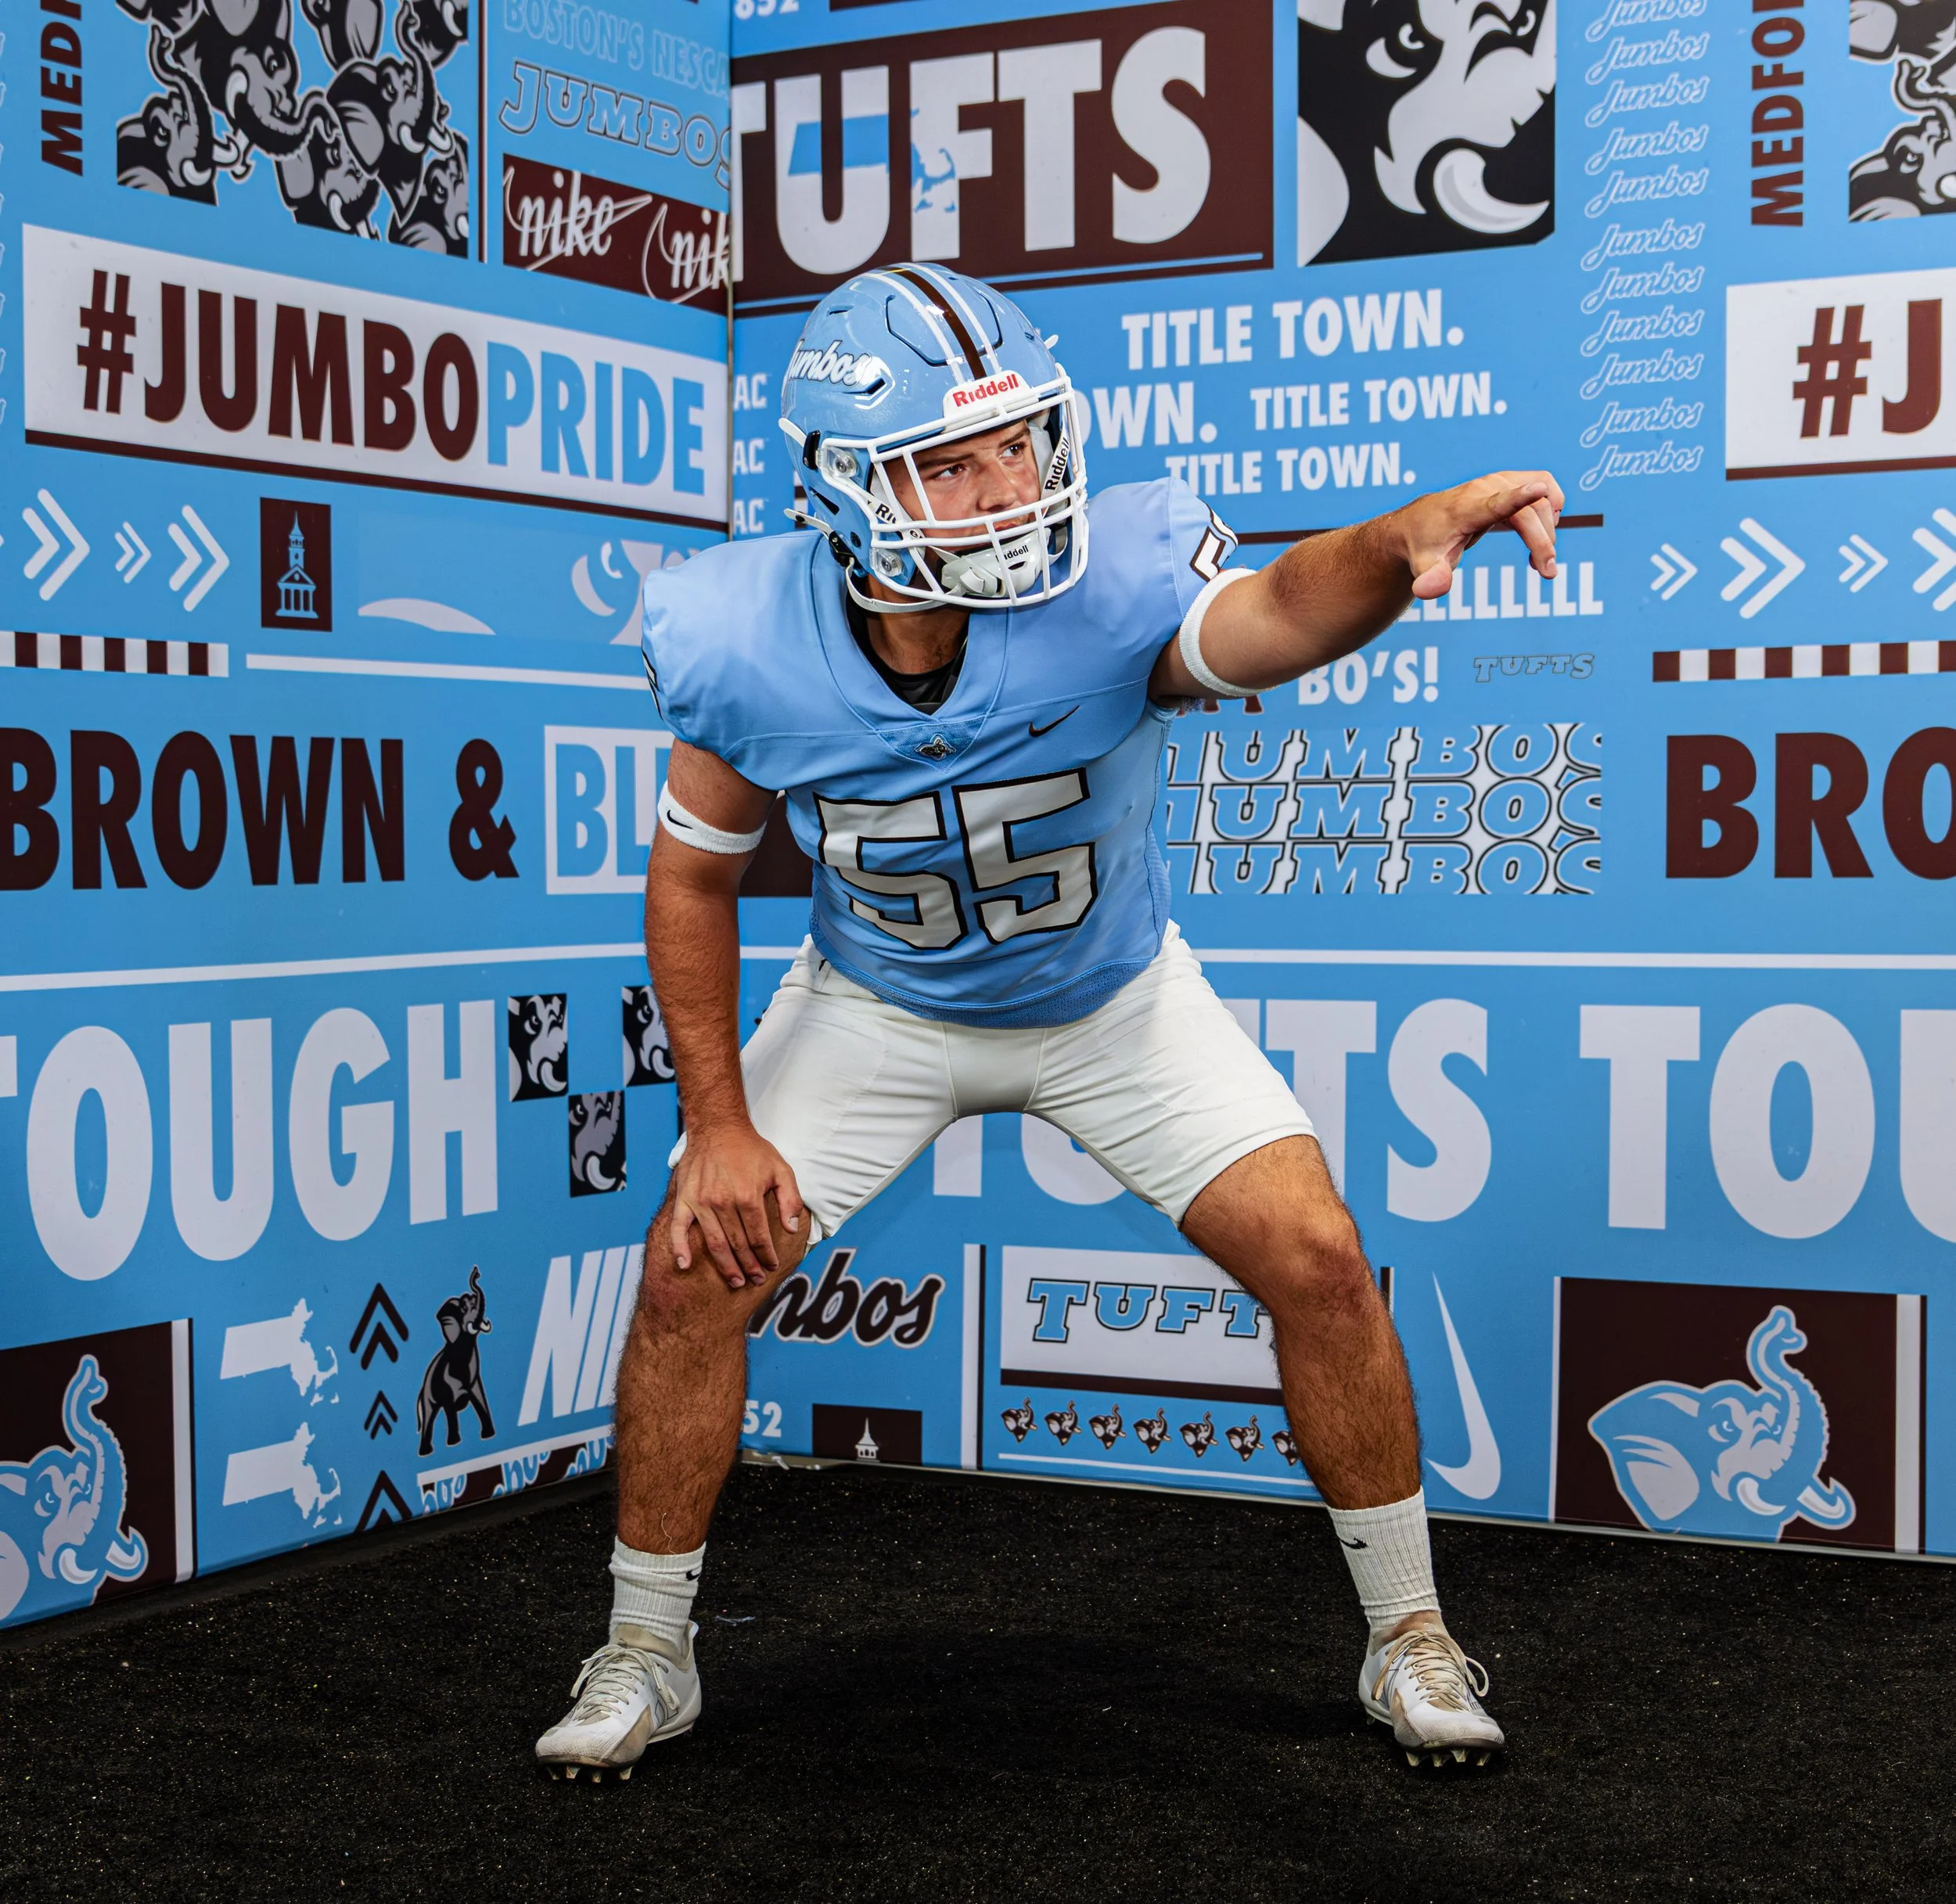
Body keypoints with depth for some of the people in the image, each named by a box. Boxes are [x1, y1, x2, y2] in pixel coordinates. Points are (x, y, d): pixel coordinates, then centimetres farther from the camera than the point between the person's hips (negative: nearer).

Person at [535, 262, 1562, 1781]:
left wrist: (1399, 542, -80)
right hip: (878, 1005, 1)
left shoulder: (1112, 586, -34)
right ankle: (644, 1656, 15)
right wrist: (718, 1125, -13)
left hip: (1115, 998, -1)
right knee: (695, 1272, -8)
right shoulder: (747, 647, -26)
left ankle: (1409, 1637, 11)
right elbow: (694, 872, -9)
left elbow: (1273, 615, -57)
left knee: (1315, 1260, -12)